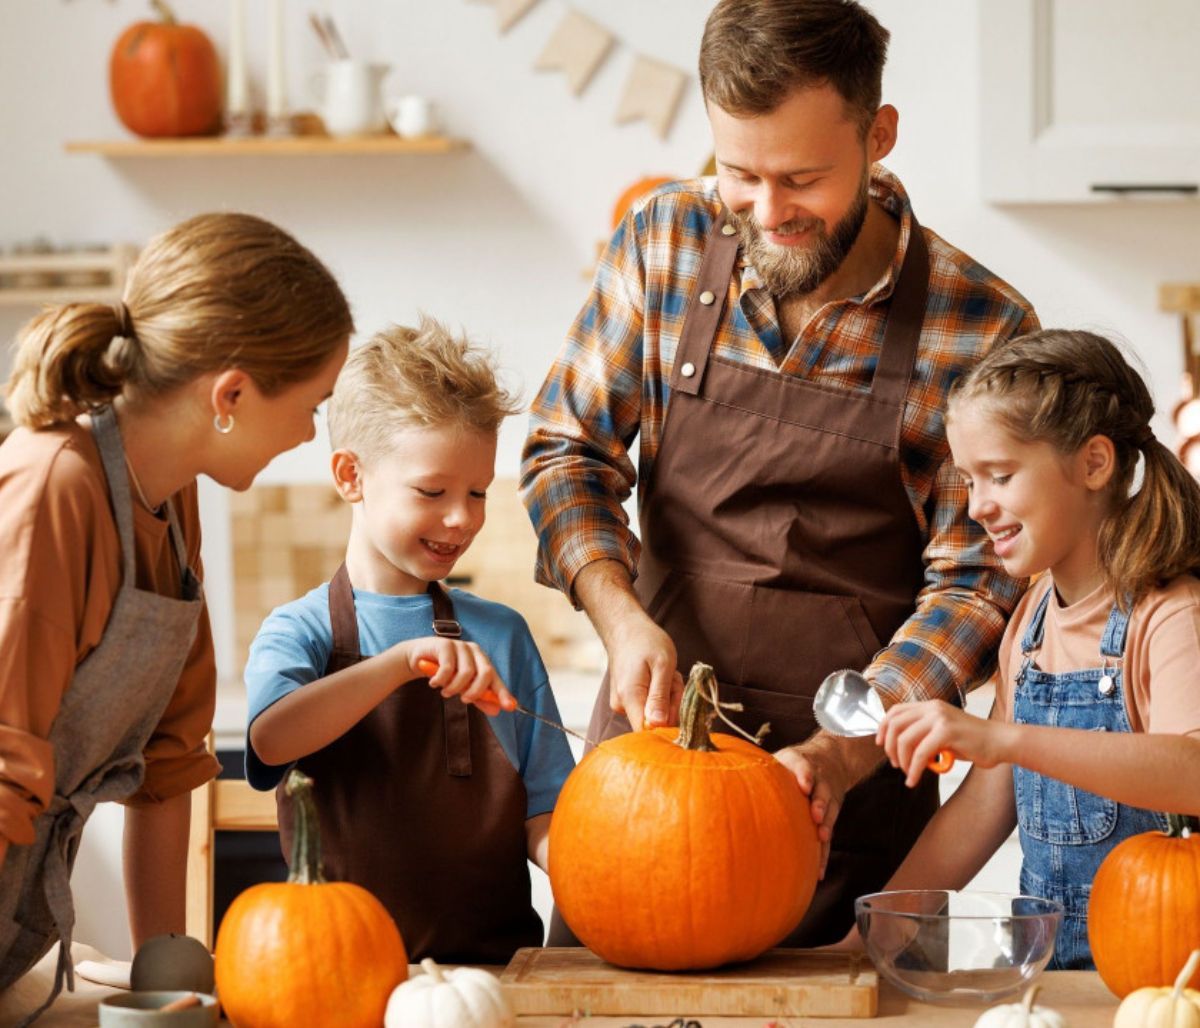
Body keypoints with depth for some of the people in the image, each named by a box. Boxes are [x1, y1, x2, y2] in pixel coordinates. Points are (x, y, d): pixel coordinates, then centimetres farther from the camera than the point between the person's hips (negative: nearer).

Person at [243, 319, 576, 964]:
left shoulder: (501, 635, 15)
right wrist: (405, 660, -25)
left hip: (493, 960, 2)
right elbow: (270, 738, -17)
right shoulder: (302, 631, 6)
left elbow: (540, 816, 11)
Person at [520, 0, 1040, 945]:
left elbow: (974, 584, -8)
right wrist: (622, 616, -15)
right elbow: (568, 448, 3)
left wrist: (840, 755, -21)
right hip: (649, 733, 3)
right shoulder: (668, 240, -3)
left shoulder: (980, 327, -11)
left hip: (852, 794, -2)